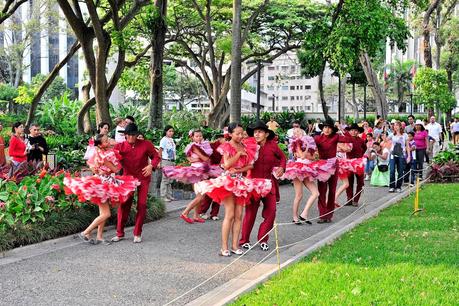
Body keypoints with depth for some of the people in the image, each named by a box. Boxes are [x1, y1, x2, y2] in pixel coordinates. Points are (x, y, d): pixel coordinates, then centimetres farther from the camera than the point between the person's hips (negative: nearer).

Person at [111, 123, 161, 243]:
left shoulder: (146, 144, -9)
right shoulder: (120, 146, -7)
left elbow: (156, 157, 1)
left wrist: (151, 166, -18)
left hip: (143, 178, 0)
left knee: (142, 205, -1)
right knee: (124, 204, 0)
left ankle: (137, 234, 10)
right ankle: (120, 233, 11)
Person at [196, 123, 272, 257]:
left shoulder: (246, 146, 10)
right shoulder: (227, 147, -4)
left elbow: (250, 165, 4)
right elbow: (226, 165, -17)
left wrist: (238, 170, -11)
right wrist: (239, 153, -12)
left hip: (241, 181, 5)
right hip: (228, 181, -5)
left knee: (239, 215, 3)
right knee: (230, 214, -9)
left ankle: (235, 245, 7)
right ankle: (224, 247, -5)